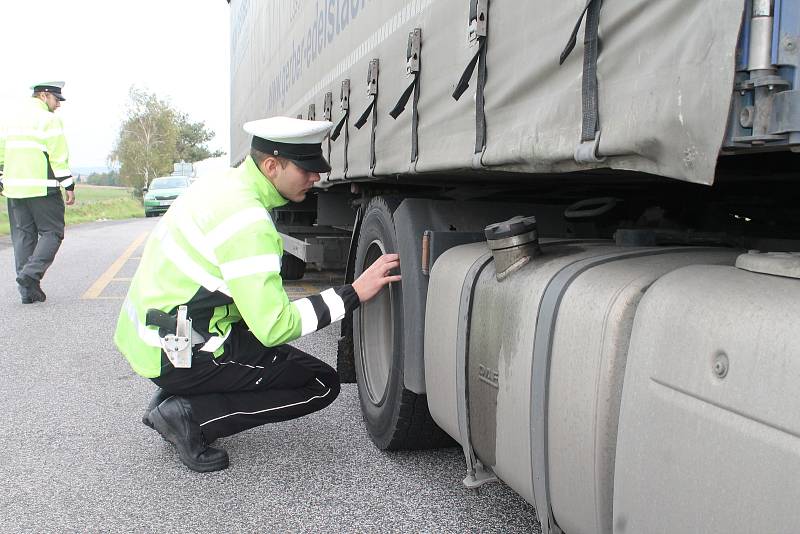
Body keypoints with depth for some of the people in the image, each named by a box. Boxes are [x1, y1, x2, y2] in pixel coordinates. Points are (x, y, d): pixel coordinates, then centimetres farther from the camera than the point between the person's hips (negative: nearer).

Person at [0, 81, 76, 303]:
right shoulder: (49, 120, -6)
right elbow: (59, 158, -11)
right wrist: (69, 186, -7)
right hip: (43, 188, -7)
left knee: (23, 235, 9)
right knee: (52, 232, 2)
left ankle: (28, 290, 9)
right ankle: (31, 273, -16)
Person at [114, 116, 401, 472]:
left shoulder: (224, 183, 6)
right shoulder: (247, 222, -23)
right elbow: (274, 327, -24)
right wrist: (353, 294, -20)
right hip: (177, 355, -9)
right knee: (323, 385, -4)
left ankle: (172, 398, 16)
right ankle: (190, 416, -7)